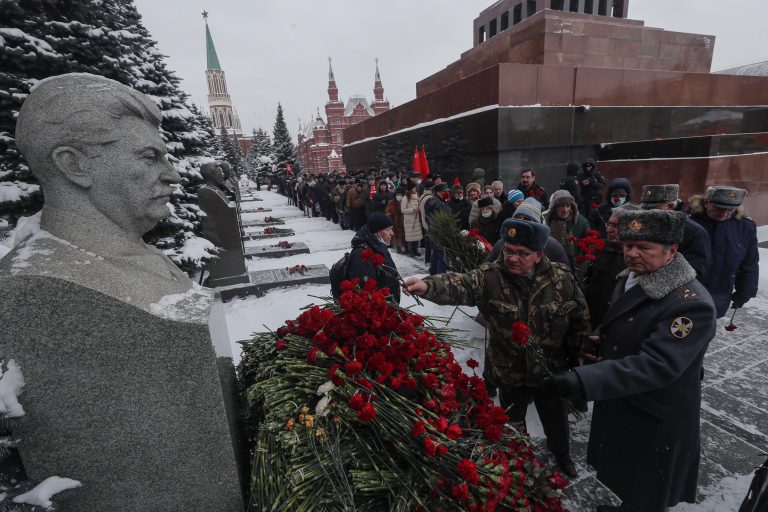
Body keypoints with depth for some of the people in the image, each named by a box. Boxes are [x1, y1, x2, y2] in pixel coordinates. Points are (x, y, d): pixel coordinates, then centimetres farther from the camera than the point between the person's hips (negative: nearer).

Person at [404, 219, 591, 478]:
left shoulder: (561, 278, -14)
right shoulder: (490, 276, -19)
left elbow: (580, 321, -1)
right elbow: (460, 285, -37)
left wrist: (578, 356, 5)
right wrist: (428, 286, -57)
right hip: (509, 372, -1)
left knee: (556, 419, 26)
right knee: (512, 423, 22)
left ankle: (562, 454, 59)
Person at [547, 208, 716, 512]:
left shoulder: (692, 304, -28)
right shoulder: (630, 279, -1)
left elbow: (656, 365, -35)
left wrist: (585, 381, -43)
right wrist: (599, 339, -3)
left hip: (654, 423, -7)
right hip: (616, 409, 8)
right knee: (616, 479, 30)